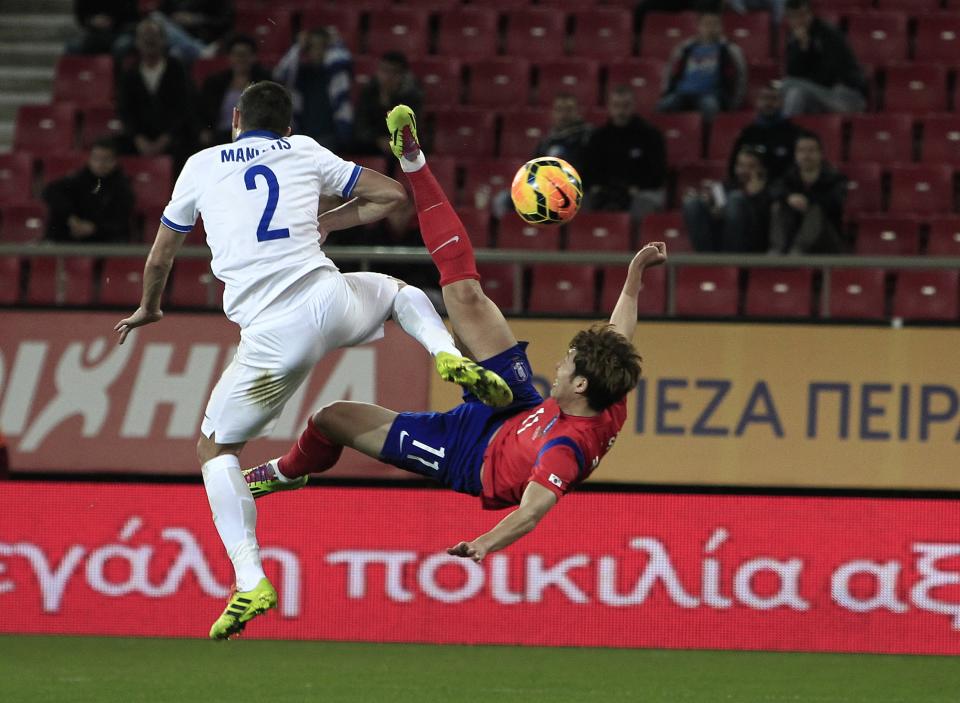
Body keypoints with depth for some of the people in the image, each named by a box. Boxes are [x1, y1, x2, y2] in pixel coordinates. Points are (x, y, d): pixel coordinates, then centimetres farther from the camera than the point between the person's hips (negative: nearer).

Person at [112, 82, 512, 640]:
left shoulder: (202, 166, 16)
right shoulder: (305, 153, 17)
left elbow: (160, 257, 29)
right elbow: (394, 194, 23)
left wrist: (148, 310, 49)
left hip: (271, 335, -2)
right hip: (330, 300, 2)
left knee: (216, 449, 13)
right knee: (401, 292, 36)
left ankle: (250, 579, -4)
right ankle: (451, 357, 5)